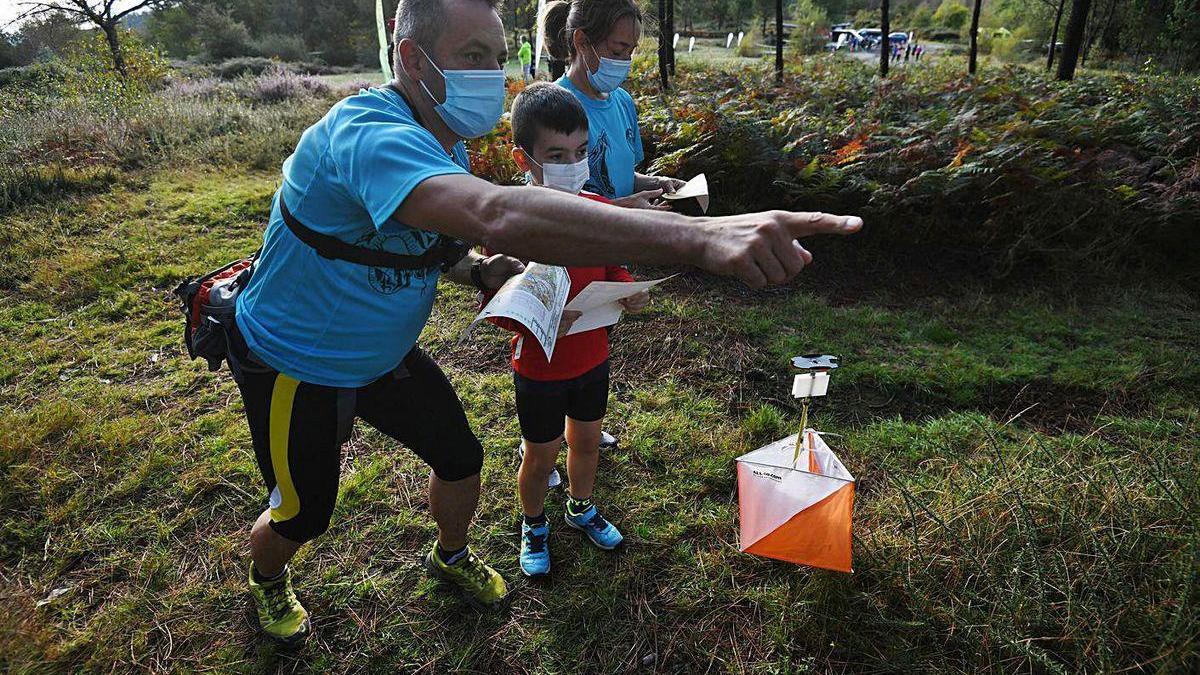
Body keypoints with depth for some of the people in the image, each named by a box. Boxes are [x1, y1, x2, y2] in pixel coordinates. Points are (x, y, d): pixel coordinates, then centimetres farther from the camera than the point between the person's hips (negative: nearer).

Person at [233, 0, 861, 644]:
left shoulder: (445, 146, -5)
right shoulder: (365, 131, -37)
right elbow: (500, 215, -57)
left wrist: (476, 270, -14)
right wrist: (702, 235, -66)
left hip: (385, 354, 7)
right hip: (295, 367, -7)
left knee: (459, 457, 13)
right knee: (302, 514, 11)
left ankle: (450, 555, 46)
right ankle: (266, 578, 49)